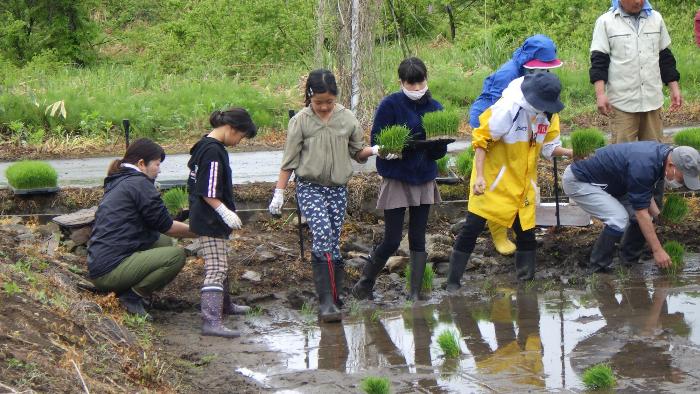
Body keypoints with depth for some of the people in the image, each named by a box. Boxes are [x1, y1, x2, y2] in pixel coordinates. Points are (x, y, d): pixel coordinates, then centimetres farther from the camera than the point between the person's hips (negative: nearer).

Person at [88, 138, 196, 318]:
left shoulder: (116, 183, 22)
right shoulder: (139, 183, -8)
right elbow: (165, 225, -4)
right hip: (111, 270, -10)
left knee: (165, 242, 18)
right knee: (177, 255, -16)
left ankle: (126, 290, 7)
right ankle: (133, 295, -10)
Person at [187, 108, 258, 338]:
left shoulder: (205, 146, 11)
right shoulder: (213, 151, -20)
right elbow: (208, 193, -24)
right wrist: (226, 213, -25)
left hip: (205, 218, 11)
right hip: (210, 221, -11)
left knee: (220, 264, 26)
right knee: (216, 269, -14)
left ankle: (224, 305, 44)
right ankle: (211, 322, -21)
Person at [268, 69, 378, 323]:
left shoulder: (347, 119, 5)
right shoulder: (300, 121, -2)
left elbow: (357, 152, 14)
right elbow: (289, 160, 2)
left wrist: (373, 150, -7)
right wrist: (279, 193, 0)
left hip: (338, 188, 3)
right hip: (309, 187, -3)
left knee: (333, 240, 3)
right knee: (322, 233, -21)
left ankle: (332, 295, 12)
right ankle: (327, 299, -22)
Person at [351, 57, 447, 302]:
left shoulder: (434, 108, 4)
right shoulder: (390, 105, -9)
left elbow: (441, 150, 4)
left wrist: (437, 144, -19)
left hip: (424, 180, 4)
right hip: (396, 180, -4)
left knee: (418, 239, 6)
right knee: (392, 241, -4)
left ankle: (415, 294, 12)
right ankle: (365, 283, 17)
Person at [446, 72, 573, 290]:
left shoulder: (549, 115, -4)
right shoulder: (508, 109, -22)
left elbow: (548, 147, 5)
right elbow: (482, 141, -18)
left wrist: (569, 152, -13)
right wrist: (479, 176, -24)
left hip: (523, 182, 5)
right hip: (493, 178, -5)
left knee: (525, 229, 4)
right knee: (473, 226, -6)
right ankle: (453, 281, 2)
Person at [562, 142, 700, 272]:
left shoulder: (662, 153, -5)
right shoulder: (643, 166, -33)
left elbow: (645, 194, 11)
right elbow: (641, 212, -27)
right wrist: (658, 250, -22)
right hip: (578, 181, -10)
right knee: (619, 219, -24)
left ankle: (629, 260, 14)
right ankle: (597, 267, -8)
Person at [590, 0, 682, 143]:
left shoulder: (656, 18, 12)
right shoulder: (606, 22, 0)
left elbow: (665, 57, 17)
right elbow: (599, 61, -4)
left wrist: (675, 89, 12)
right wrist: (600, 94, -14)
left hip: (652, 99, 4)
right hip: (622, 102, -4)